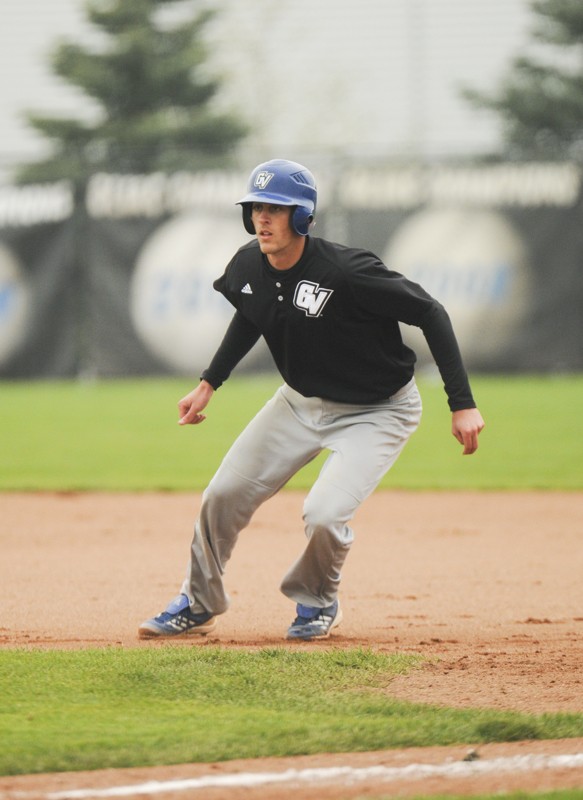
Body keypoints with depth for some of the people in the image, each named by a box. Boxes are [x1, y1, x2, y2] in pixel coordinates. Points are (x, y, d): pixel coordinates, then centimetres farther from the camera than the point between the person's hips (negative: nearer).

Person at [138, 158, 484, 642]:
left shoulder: (346, 272, -33)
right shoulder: (248, 267, -12)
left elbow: (430, 314, -26)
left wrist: (462, 404, -29)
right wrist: (209, 384, 11)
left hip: (377, 411, -6)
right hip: (301, 401, 6)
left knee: (324, 515, -22)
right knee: (224, 494, 3)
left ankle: (318, 602, 11)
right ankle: (200, 604, 27)